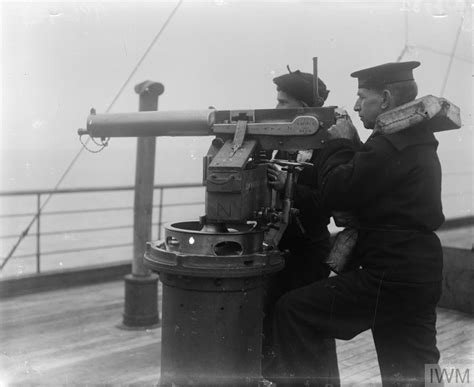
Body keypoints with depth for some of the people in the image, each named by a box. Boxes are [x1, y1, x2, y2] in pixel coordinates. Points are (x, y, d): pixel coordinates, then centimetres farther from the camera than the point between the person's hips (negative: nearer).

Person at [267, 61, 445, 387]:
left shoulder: (390, 144, -17)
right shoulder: (415, 140, 16)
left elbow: (335, 192, -16)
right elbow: (363, 185, 20)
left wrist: (339, 144, -3)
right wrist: (348, 147, 9)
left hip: (389, 277, -10)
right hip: (418, 275, 10)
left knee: (292, 311, -4)